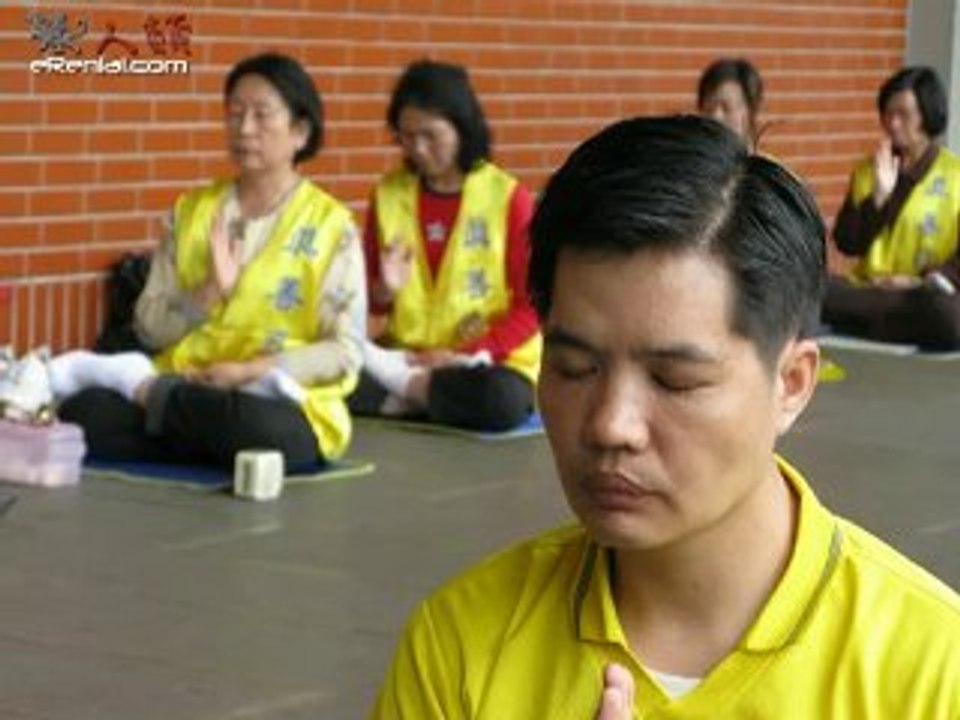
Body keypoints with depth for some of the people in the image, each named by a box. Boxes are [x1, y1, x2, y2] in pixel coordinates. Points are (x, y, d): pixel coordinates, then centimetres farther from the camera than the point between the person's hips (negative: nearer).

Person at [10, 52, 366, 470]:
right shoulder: (192, 210, 12)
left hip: (286, 407, -1)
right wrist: (210, 292, -10)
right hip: (183, 386, 1)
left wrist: (252, 371, -16)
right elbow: (151, 328, 7)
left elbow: (344, 352, -4)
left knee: (264, 431, -40)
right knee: (82, 414, -29)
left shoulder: (330, 224, 0)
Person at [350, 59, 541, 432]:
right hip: (404, 357, 1)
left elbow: (531, 307, -5)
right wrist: (384, 291, -12)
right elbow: (370, 305, 11)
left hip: (488, 361, -1)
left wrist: (463, 355, -15)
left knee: (499, 400, -38)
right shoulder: (387, 195, 5)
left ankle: (406, 388, -15)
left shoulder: (510, 199, -4)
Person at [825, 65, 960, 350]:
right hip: (868, 291, 2)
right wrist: (880, 194, -8)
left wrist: (932, 282, -19)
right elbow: (847, 243, 4)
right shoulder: (867, 170, 14)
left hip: (928, 295, -2)